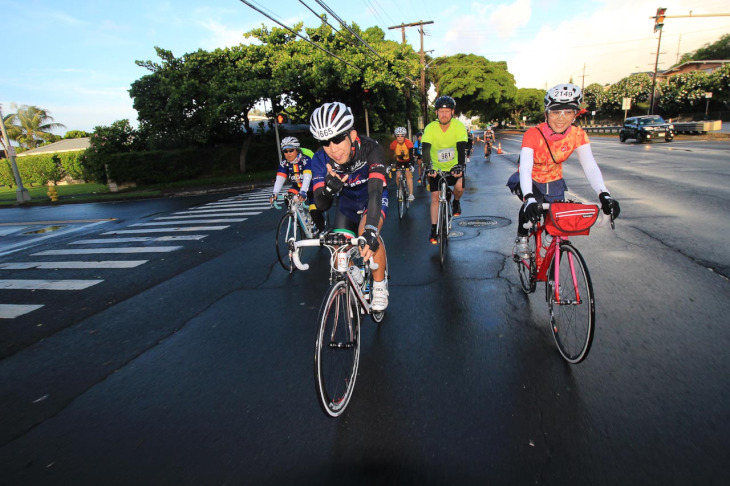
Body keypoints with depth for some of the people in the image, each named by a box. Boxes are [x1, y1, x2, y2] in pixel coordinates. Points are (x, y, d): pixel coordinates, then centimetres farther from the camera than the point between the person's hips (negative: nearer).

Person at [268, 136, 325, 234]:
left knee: (314, 211, -17)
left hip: (311, 187, -5)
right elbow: (280, 178, -23)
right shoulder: (284, 163, -13)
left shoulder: (306, 160, -28)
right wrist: (274, 193, -40)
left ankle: (321, 228, 12)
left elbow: (307, 177, -43)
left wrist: (303, 192, -59)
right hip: (297, 187, 5)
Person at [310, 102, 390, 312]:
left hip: (373, 197, -3)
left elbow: (375, 192, -47)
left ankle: (380, 285, -9)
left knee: (367, 233, -32)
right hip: (348, 200, 4)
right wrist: (329, 190, -52)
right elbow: (321, 206, -28)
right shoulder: (320, 159, -26)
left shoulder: (371, 149, -35)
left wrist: (370, 230, -62)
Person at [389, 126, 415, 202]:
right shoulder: (393, 144, -22)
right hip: (399, 161, 2)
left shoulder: (409, 143, -28)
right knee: (398, 176, -11)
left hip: (408, 161, -2)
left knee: (408, 175, -20)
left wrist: (411, 165, -46)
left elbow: (411, 155, -32)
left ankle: (411, 194, -21)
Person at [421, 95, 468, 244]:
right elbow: (426, 150, -25)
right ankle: (434, 231, 3)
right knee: (435, 197, -4)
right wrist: (427, 168, -39)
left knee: (459, 186, -28)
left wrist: (460, 167, -38)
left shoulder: (459, 126, -16)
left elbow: (461, 149, -23)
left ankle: (456, 202, 7)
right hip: (436, 168, 1)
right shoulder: (430, 128, -17)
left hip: (454, 166, 0)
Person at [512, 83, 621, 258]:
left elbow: (590, 166, -28)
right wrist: (529, 198, -59)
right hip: (531, 181, -3)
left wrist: (604, 195, -45)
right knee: (531, 207, -30)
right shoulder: (533, 135, -29)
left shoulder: (578, 135, -19)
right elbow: (525, 168, -42)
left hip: (554, 182, 4)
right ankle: (521, 239, -2)